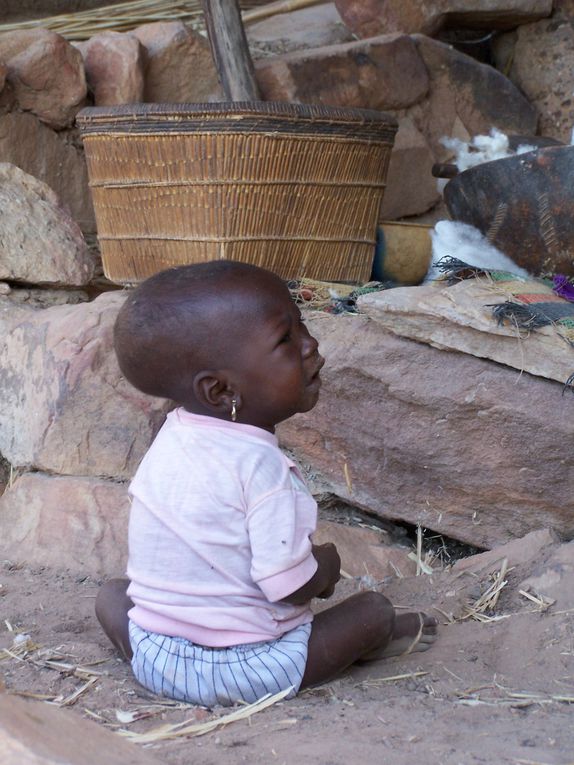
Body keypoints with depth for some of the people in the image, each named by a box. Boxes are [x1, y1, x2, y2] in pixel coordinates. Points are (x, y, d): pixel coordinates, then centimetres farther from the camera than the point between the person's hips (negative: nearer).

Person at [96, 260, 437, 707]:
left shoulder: (172, 436, -1)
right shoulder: (261, 467, -24)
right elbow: (292, 587, -23)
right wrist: (326, 565, 1)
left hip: (153, 659, 6)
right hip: (248, 672, -5)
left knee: (113, 593, 32)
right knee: (373, 609, 6)